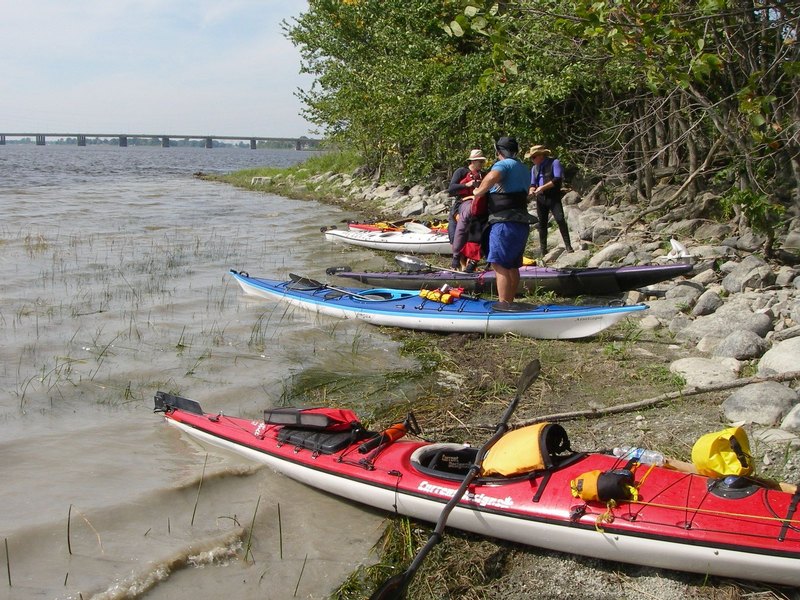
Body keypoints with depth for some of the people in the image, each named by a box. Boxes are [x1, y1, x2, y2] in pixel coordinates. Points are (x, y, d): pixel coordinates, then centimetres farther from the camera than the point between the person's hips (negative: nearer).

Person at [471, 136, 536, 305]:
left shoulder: (503, 164, -6)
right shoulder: (524, 169, 23)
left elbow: (492, 177, -29)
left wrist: (478, 192, -12)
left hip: (505, 222, -9)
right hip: (521, 223, 9)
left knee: (500, 265, -11)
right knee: (512, 266, 13)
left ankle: (503, 305, -16)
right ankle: (509, 303, 19)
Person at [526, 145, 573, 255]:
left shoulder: (554, 162, -4)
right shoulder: (534, 168, 16)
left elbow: (558, 179, -15)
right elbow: (533, 184, 18)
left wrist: (543, 187, -19)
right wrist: (531, 190, -6)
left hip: (553, 197, -6)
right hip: (540, 198, 6)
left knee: (560, 219, -16)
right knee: (542, 223, 6)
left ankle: (568, 246, -11)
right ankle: (543, 250, 12)